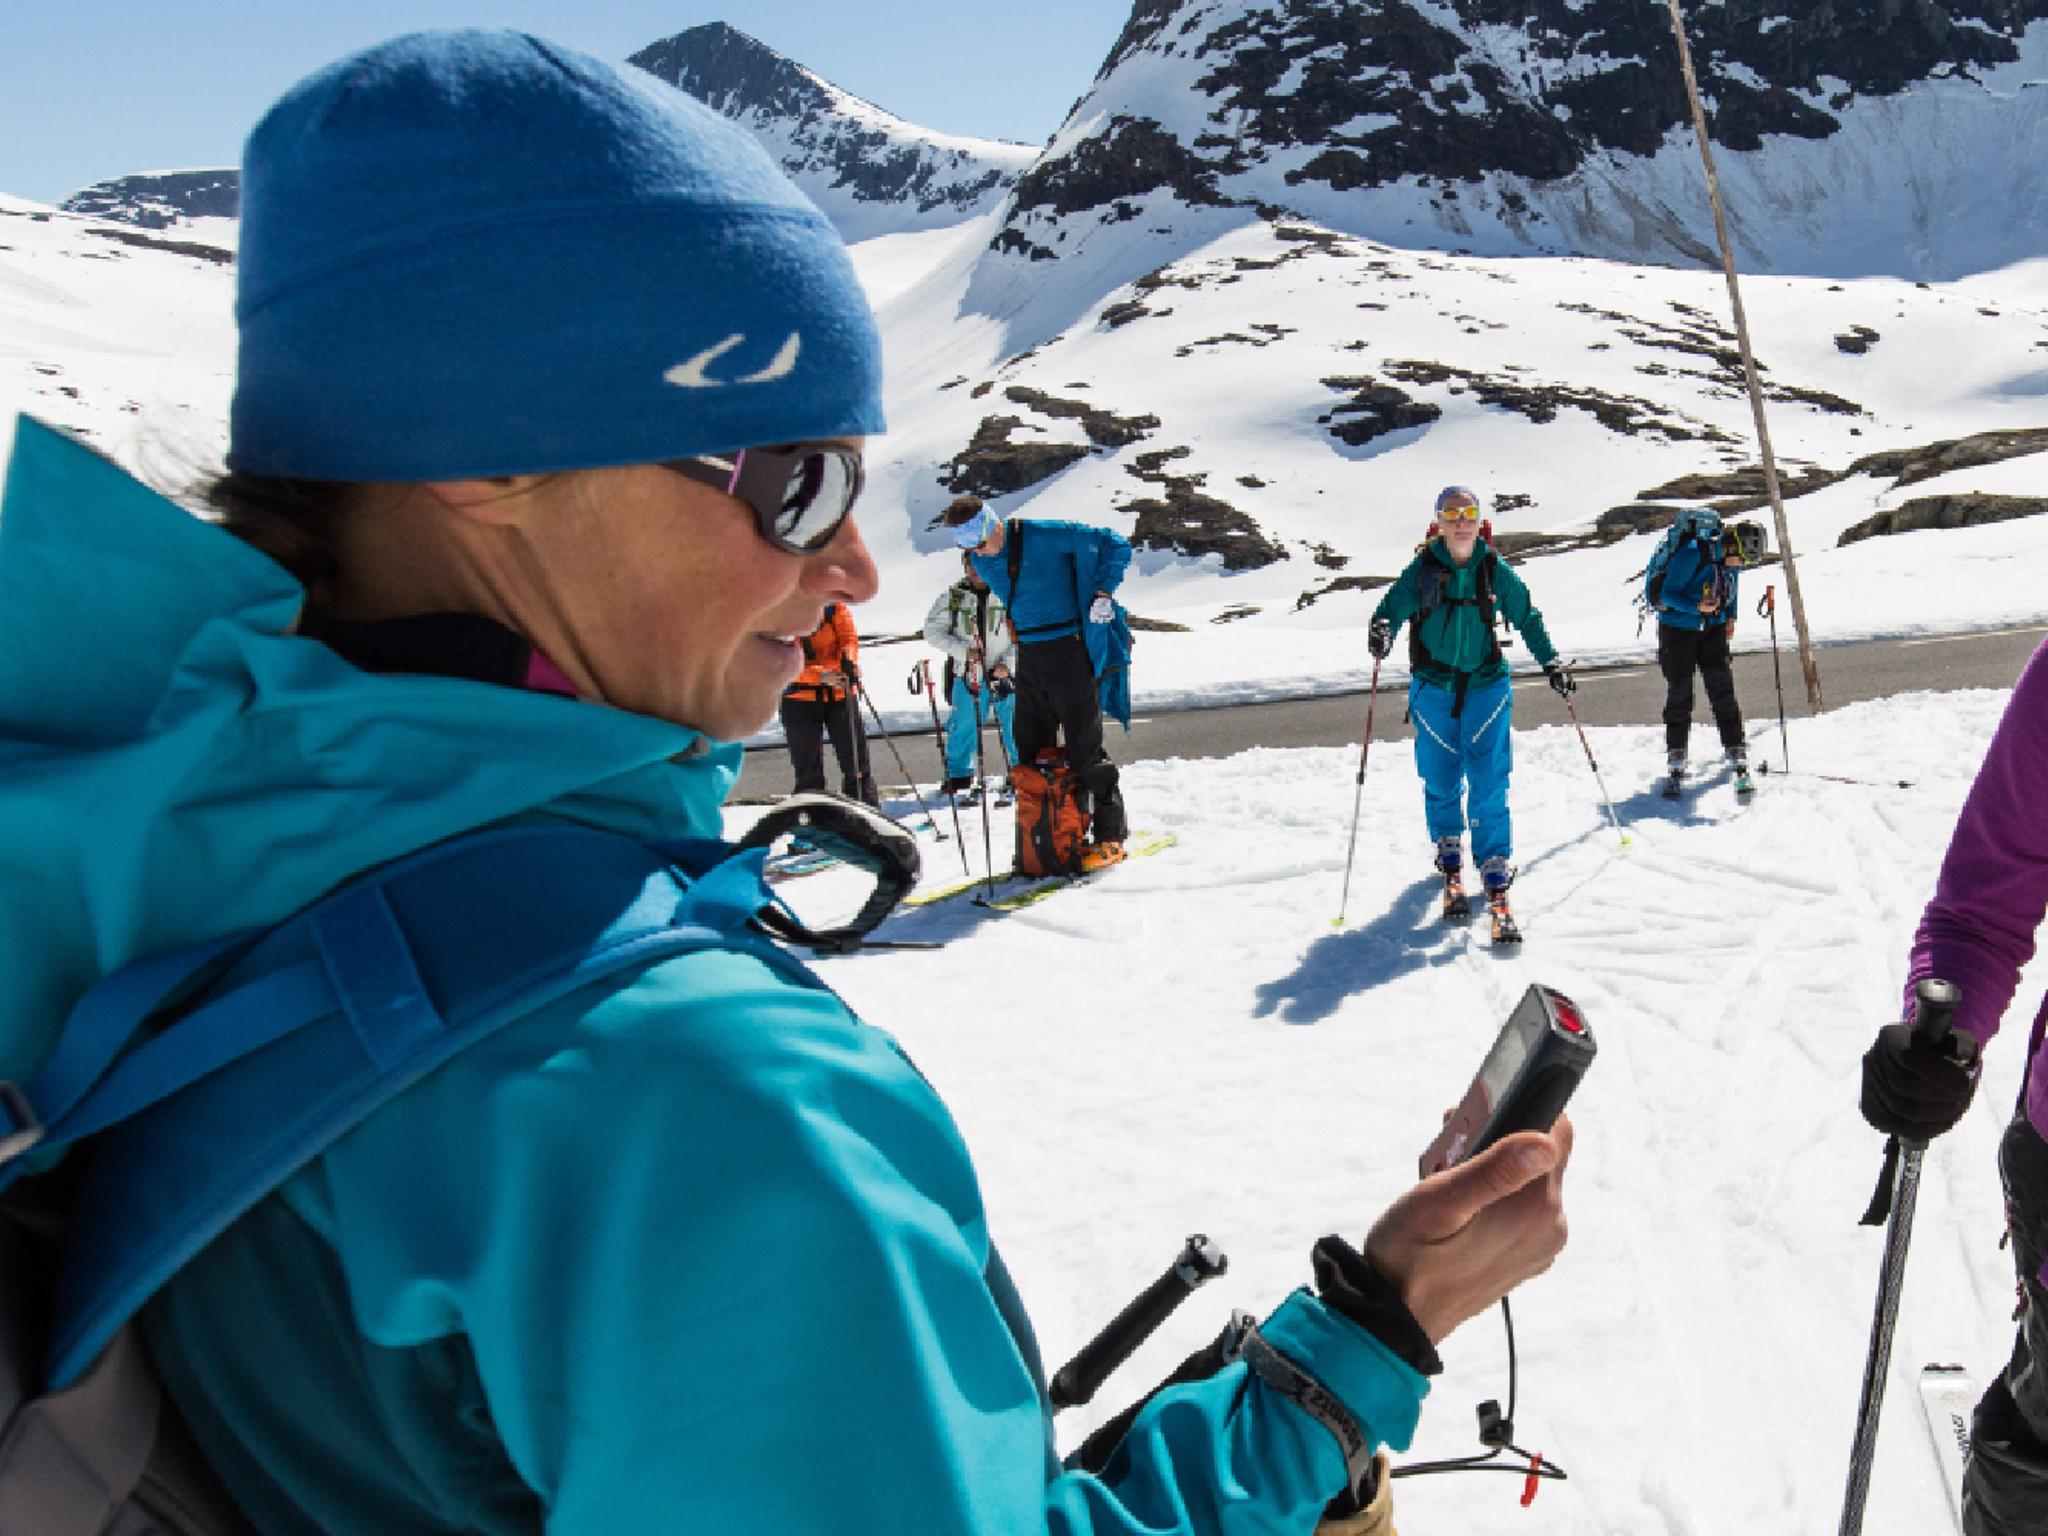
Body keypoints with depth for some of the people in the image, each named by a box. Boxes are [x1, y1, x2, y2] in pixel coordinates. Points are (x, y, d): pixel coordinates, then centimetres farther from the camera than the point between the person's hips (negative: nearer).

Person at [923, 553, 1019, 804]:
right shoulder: (951, 598, 3)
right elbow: (932, 632, 4)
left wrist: (1008, 663, -12)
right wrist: (962, 650, -9)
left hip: (1006, 674, -1)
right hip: (967, 677, 1)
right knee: (964, 728, 6)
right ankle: (960, 779, 22)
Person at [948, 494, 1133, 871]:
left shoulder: (1045, 536, -16)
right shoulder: (981, 561, 5)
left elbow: (1115, 544, -10)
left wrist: (1103, 593, -17)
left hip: (1069, 649, -7)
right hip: (1028, 655, 7)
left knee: (1085, 747, -5)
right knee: (1030, 749, 9)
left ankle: (1110, 835, 5)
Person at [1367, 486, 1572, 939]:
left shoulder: (1494, 570, 1)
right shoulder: (1422, 570, -3)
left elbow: (1527, 618, 11)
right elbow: (1393, 606, -9)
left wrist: (1551, 662, 7)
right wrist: (1381, 629, -31)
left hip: (1487, 685, 0)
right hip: (1433, 688, 0)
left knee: (1490, 784, -8)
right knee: (1441, 782, 7)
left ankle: (1496, 874, -2)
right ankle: (1449, 854, 31)